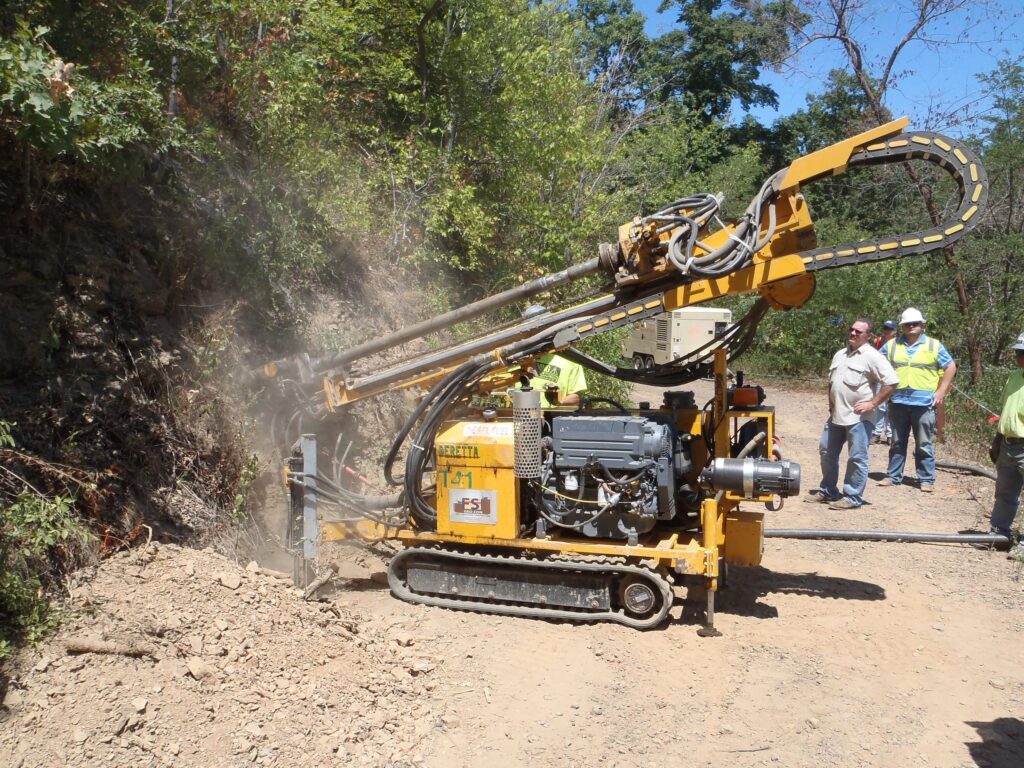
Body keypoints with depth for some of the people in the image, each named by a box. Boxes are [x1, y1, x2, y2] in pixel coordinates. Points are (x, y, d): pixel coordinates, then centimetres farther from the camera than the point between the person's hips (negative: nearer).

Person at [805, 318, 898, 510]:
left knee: (857, 458, -1)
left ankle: (852, 497, 7)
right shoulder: (840, 354, 15)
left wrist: (873, 403, -16)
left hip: (859, 417, -8)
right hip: (836, 415, 8)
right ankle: (827, 491, 28)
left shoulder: (872, 357, -9)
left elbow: (891, 382, -15)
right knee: (827, 452, 14)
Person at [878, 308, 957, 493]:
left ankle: (926, 479, 9)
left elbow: (951, 367, 6)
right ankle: (893, 476, 18)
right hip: (897, 402, 2)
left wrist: (941, 391, -1)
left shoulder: (934, 345, 3)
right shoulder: (892, 345, 8)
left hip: (923, 403, -2)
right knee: (897, 442, 10)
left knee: (925, 444, 2)